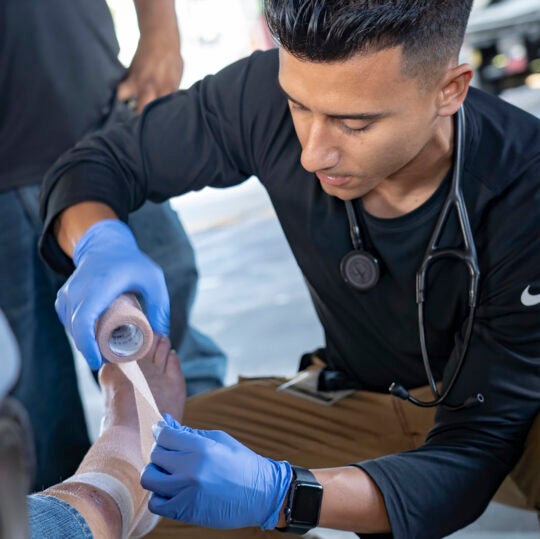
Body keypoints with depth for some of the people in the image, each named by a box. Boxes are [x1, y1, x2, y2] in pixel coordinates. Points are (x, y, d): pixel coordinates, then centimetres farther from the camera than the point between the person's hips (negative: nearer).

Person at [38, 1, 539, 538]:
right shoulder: (267, 93, -22)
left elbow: (478, 451, -30)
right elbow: (100, 162, -7)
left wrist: (278, 493, -46)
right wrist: (100, 245, -32)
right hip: (360, 395, 3)